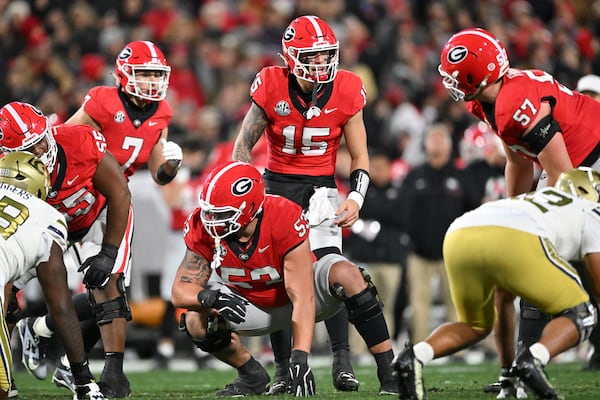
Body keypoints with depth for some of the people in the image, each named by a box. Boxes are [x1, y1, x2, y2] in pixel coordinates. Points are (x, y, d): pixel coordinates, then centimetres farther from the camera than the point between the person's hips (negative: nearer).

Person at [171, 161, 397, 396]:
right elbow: (181, 291, -19)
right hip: (253, 306, 3)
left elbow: (303, 299, -36)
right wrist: (209, 297, -44)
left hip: (301, 286, -3)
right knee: (197, 322, -24)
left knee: (347, 276, -33)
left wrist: (299, 360, -45)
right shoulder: (203, 228, -24)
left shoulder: (285, 220, -35)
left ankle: (389, 374, -26)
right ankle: (252, 377, 3)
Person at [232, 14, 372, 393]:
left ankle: (342, 361, -18)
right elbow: (244, 145, -3)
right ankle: (284, 369, 6)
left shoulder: (346, 91, -10)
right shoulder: (272, 87, -14)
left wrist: (355, 199, -17)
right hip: (278, 182, 0)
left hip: (322, 185, 0)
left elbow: (360, 157, -1)